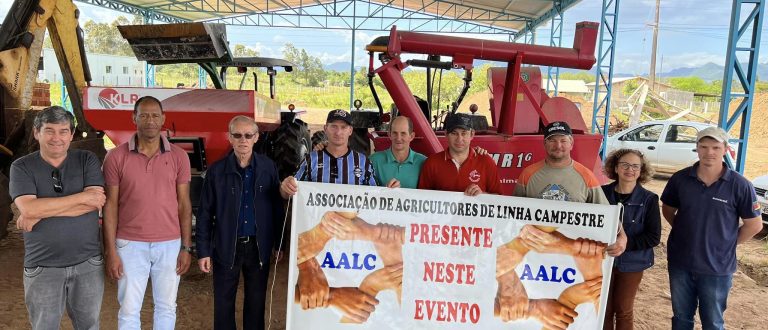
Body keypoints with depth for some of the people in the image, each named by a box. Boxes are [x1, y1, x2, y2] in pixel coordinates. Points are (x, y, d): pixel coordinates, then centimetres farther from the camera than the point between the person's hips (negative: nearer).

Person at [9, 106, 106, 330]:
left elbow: (96, 202, -14)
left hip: (88, 264, 1)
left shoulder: (87, 160, -1)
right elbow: (28, 208, -17)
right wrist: (82, 196, -17)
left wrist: (41, 212, -17)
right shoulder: (22, 167, -2)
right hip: (42, 268, -1)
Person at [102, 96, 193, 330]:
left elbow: (184, 204, 2)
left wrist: (186, 247, 0)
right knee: (129, 310, 9)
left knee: (166, 308, 13)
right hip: (130, 245, -1)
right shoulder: (116, 157, -3)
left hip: (169, 245, 1)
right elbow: (110, 206, -2)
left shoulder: (178, 157, 0)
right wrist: (111, 251, -5)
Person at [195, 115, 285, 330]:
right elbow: (205, 213, -2)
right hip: (226, 246, -1)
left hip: (259, 246, 1)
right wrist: (203, 251, -5)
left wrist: (279, 244, 3)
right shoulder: (216, 170, -5)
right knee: (223, 303, 10)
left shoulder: (268, 168, -2)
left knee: (256, 301, 13)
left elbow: (277, 208, 2)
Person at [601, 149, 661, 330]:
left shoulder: (649, 199, -10)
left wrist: (624, 244, -21)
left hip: (631, 262, -1)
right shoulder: (603, 193, -6)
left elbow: (654, 237, -11)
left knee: (623, 310, 12)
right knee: (603, 308, 11)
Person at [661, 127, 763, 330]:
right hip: (680, 263, 2)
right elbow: (667, 209, 10)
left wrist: (728, 243, -2)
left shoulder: (740, 186, -12)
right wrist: (686, 232, 4)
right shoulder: (680, 179, -5)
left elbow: (754, 224, -2)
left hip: (717, 267, -2)